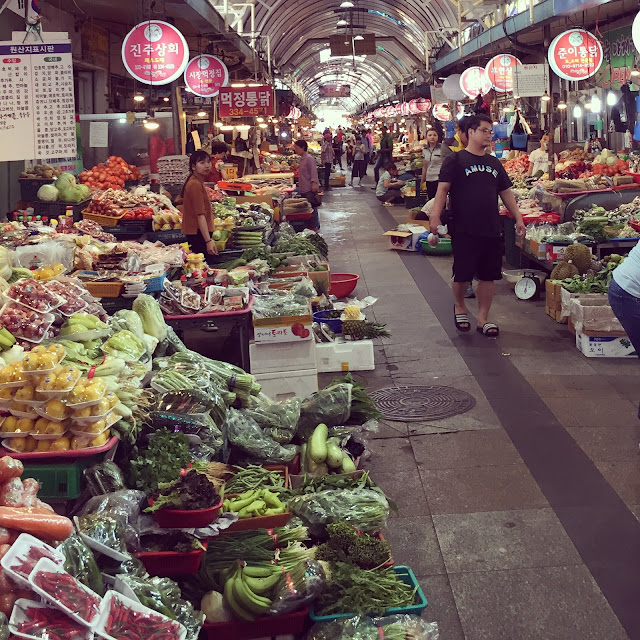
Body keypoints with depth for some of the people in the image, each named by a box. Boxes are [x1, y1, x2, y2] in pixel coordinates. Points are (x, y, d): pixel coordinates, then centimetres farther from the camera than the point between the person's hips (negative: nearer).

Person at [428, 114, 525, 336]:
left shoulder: (494, 163, 15)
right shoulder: (455, 160, -2)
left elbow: (506, 193, 20)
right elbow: (443, 189, -10)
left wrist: (518, 218, 14)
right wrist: (435, 217, -22)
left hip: (491, 230, 5)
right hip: (464, 230, -5)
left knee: (488, 276, 6)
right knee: (462, 275, 0)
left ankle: (483, 319, 16)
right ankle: (459, 306, 29)